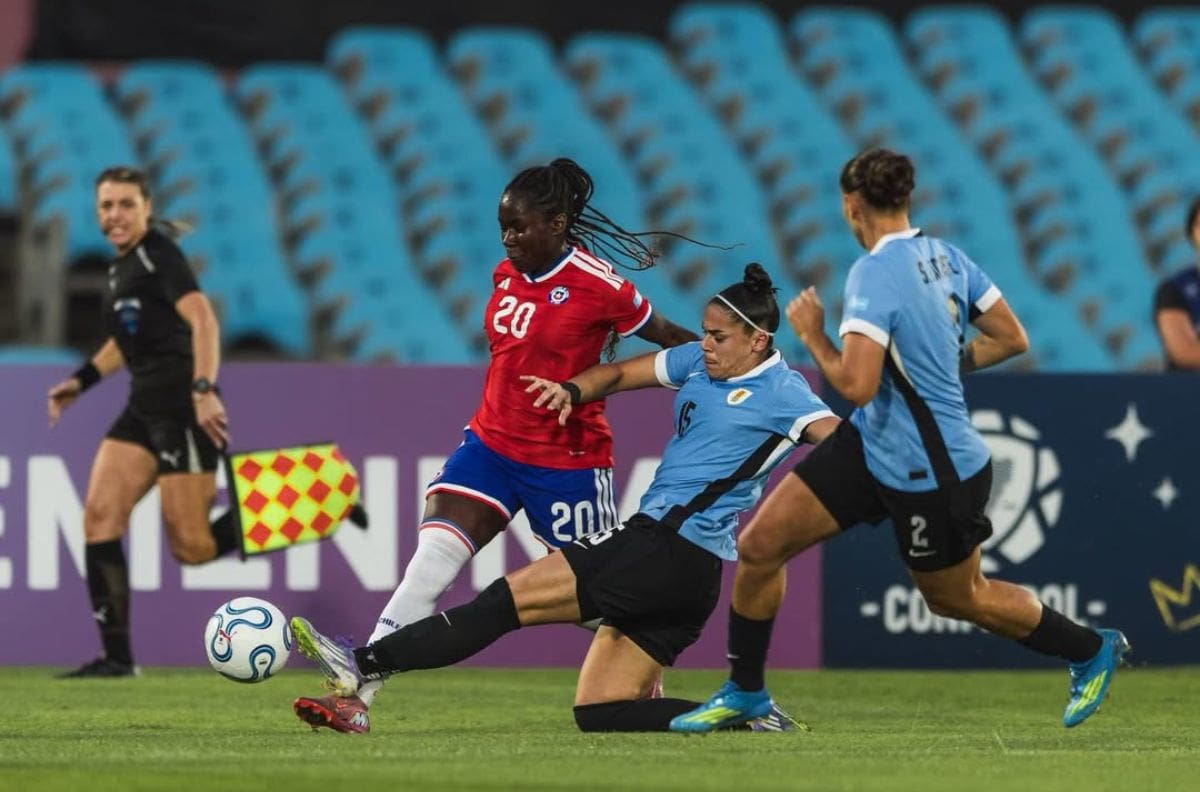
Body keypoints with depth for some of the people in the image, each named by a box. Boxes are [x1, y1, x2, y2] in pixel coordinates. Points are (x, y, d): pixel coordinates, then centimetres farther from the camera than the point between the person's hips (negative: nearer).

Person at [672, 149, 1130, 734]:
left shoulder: (875, 273, -26)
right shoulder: (947, 257, 0)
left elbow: (856, 385, -33)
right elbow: (1011, 339, 5)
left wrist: (811, 334, -16)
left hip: (932, 477, -9)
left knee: (957, 599, 14)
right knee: (759, 544, 2)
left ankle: (1092, 651, 34)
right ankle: (745, 692, 15)